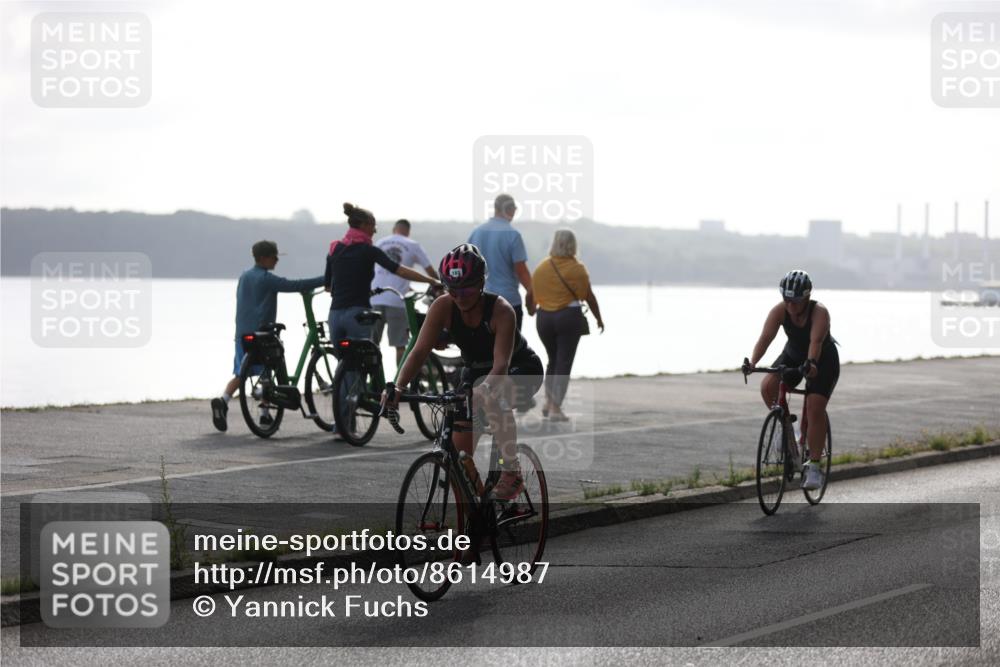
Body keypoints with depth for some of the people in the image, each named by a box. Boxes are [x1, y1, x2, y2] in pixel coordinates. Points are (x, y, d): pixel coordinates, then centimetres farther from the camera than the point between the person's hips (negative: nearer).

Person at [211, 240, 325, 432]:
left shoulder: (244, 277, 15)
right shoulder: (266, 278, -10)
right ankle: (265, 414, 5)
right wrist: (325, 280, -17)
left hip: (242, 333, 7)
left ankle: (223, 400, -14)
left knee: (240, 373, 8)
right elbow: (294, 285, -17)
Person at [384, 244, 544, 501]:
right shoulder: (443, 307, -21)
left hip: (521, 371, -5)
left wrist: (480, 392, -61)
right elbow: (420, 351, -26)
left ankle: (512, 472, -24)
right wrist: (397, 388, -42)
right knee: (461, 453, -5)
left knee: (493, 396, -39)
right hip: (476, 372, 5)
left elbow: (501, 364, -42)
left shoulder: (500, 310, -32)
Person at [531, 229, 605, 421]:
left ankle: (548, 402, 18)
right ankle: (556, 408, -6)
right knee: (564, 362, -1)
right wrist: (599, 318, 12)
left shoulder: (541, 267, 2)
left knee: (553, 360, 20)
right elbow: (589, 297, 0)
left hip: (544, 318, 4)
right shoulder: (577, 269, -6)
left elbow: (532, 296, 1)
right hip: (569, 317, -4)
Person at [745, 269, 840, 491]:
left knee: (815, 408, -19)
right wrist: (752, 362, -48)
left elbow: (816, 341, -44)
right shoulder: (779, 311, -20)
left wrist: (811, 363, -63)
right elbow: (766, 337, -31)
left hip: (823, 361, -4)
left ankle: (814, 466, -13)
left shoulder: (819, 312, -29)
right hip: (793, 356, 4)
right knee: (767, 387, -23)